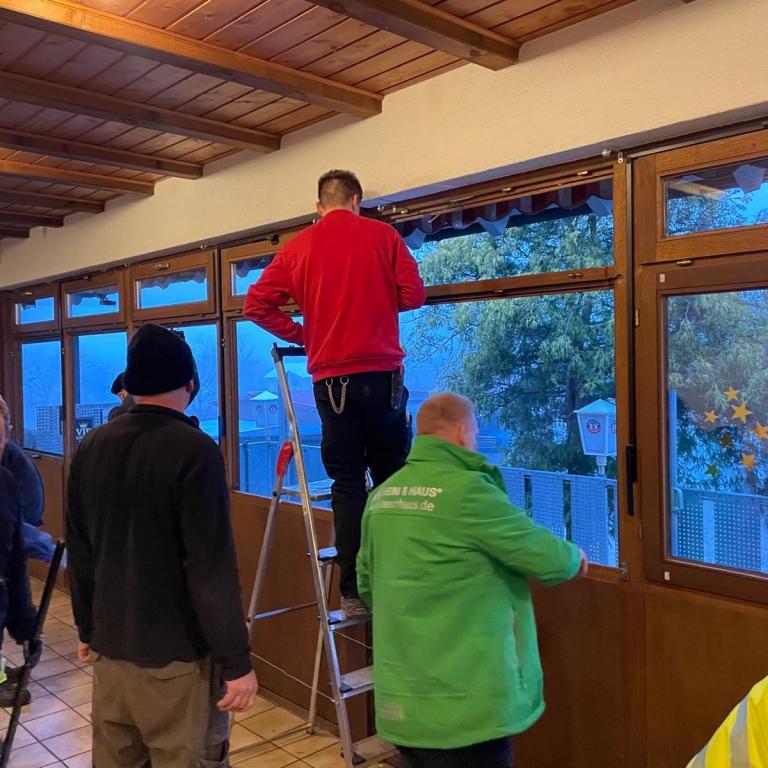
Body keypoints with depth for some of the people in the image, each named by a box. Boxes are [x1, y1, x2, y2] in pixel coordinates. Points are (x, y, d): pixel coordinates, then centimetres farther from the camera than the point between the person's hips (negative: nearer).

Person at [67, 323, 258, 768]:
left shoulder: (92, 447, 2)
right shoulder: (194, 450, -19)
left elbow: (80, 554, 11)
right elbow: (213, 570, -21)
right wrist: (237, 661, -14)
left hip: (110, 644, 7)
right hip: (177, 653, -6)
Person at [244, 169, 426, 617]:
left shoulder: (299, 247, 8)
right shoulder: (382, 235, 4)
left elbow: (257, 304, 4)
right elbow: (413, 295, 1)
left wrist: (299, 335, 14)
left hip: (332, 378, 1)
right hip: (383, 373, -1)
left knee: (348, 483, 6)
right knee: (392, 478, 10)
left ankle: (355, 591, 7)